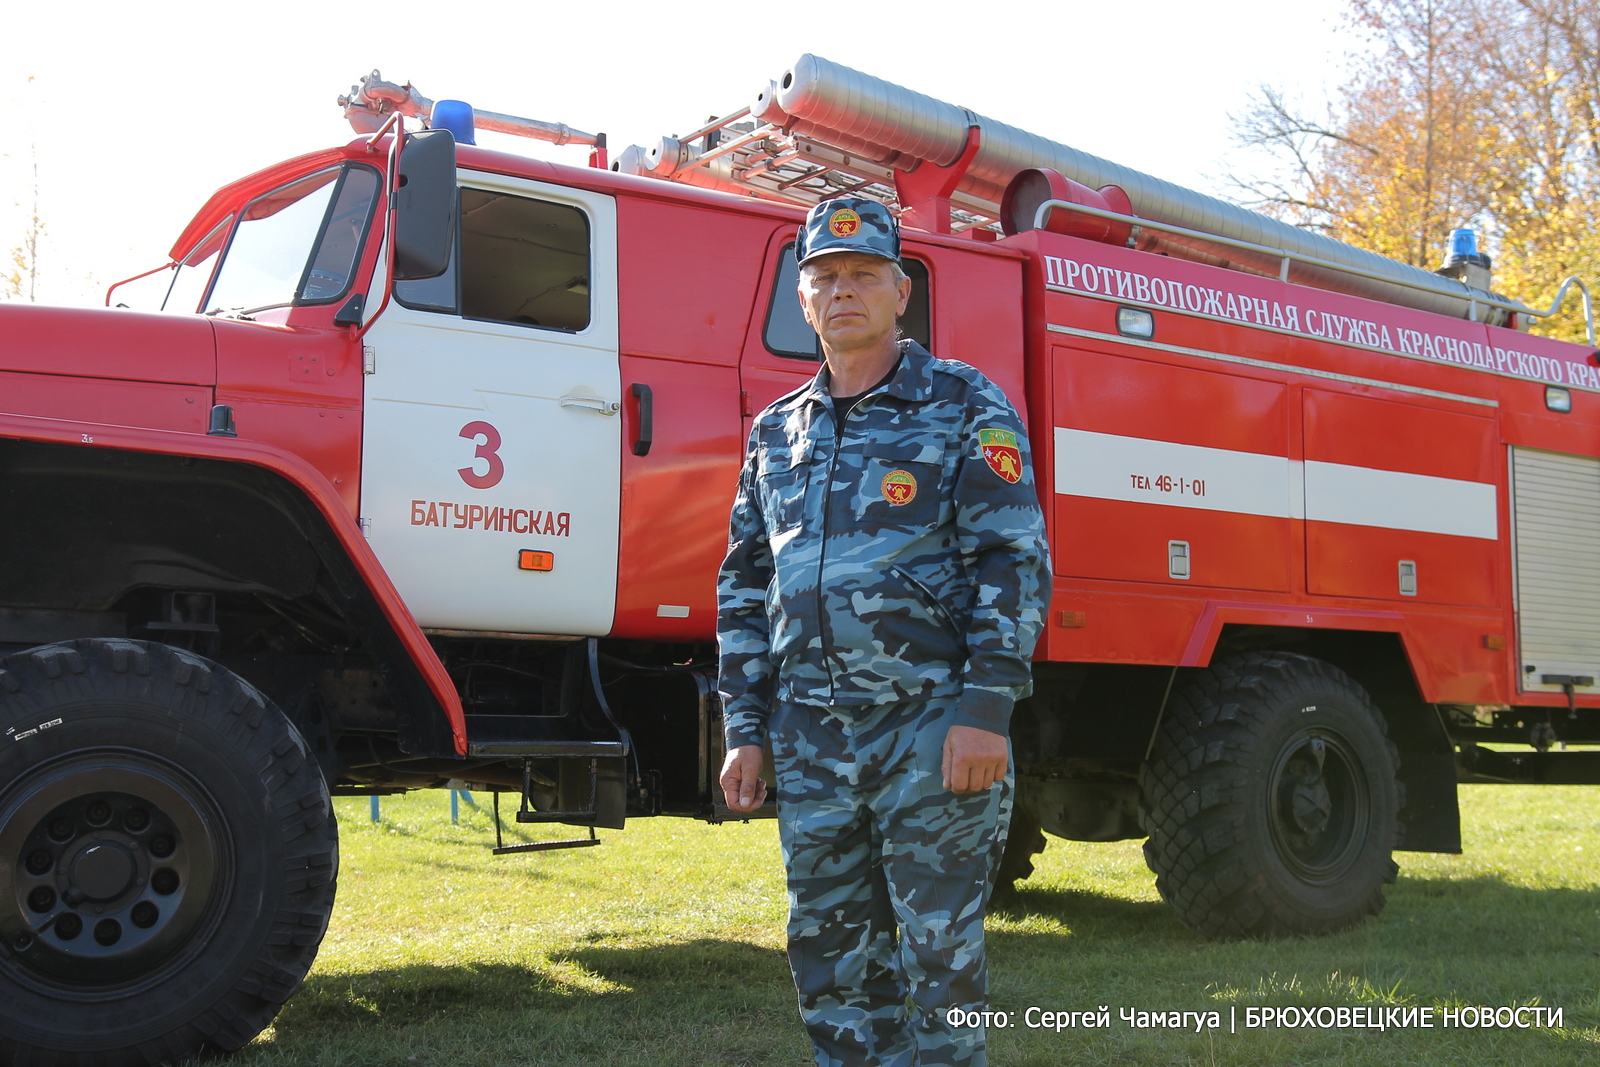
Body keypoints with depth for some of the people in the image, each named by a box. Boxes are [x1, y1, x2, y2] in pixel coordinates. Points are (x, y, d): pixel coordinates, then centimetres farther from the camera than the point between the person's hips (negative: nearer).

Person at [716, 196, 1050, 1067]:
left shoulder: (965, 407, 1)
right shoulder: (777, 431, 15)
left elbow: (1014, 561, -7)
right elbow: (744, 586, 17)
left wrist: (984, 709, -15)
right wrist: (745, 730, 10)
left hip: (931, 724, -5)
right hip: (811, 736, 5)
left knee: (939, 951, 1)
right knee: (829, 954, 10)